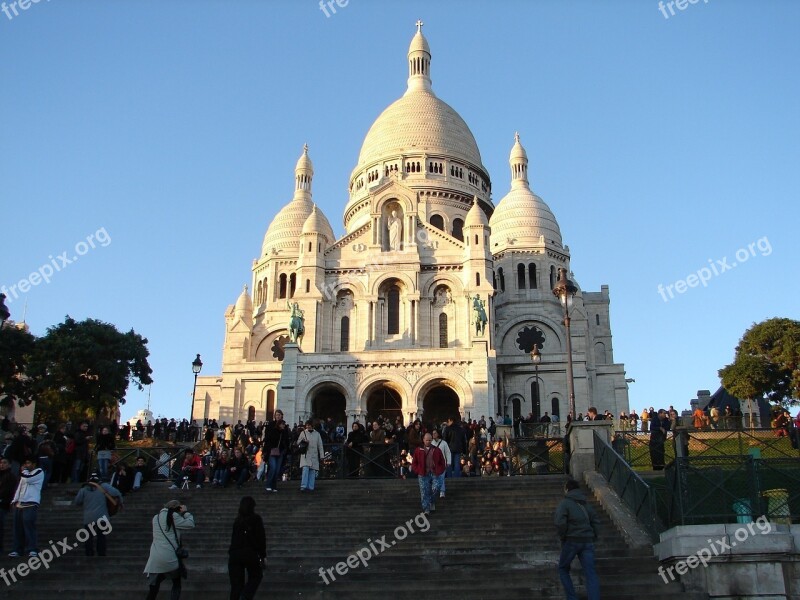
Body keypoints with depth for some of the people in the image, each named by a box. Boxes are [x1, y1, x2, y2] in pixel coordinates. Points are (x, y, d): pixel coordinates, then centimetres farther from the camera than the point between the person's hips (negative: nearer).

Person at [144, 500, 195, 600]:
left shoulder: (156, 518, 17)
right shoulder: (173, 516, -3)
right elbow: (190, 524, -1)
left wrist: (182, 514, 25)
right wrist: (186, 512, 12)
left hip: (155, 559, 5)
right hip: (169, 558, -5)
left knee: (153, 589, 9)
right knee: (176, 585, 17)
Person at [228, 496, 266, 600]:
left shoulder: (237, 520, 10)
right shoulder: (256, 519, -2)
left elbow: (234, 539, 12)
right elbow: (261, 538, -5)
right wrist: (262, 556, -1)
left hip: (235, 554, 4)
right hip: (251, 554, -3)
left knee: (236, 584, 8)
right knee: (255, 577, 14)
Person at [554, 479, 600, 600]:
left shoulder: (564, 503, -4)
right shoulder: (586, 504, 16)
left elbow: (560, 523, -17)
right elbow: (596, 522, 13)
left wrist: (563, 537, -3)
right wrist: (592, 538, 14)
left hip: (571, 541, -4)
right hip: (587, 542, 5)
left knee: (563, 569, 16)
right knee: (590, 574, -2)